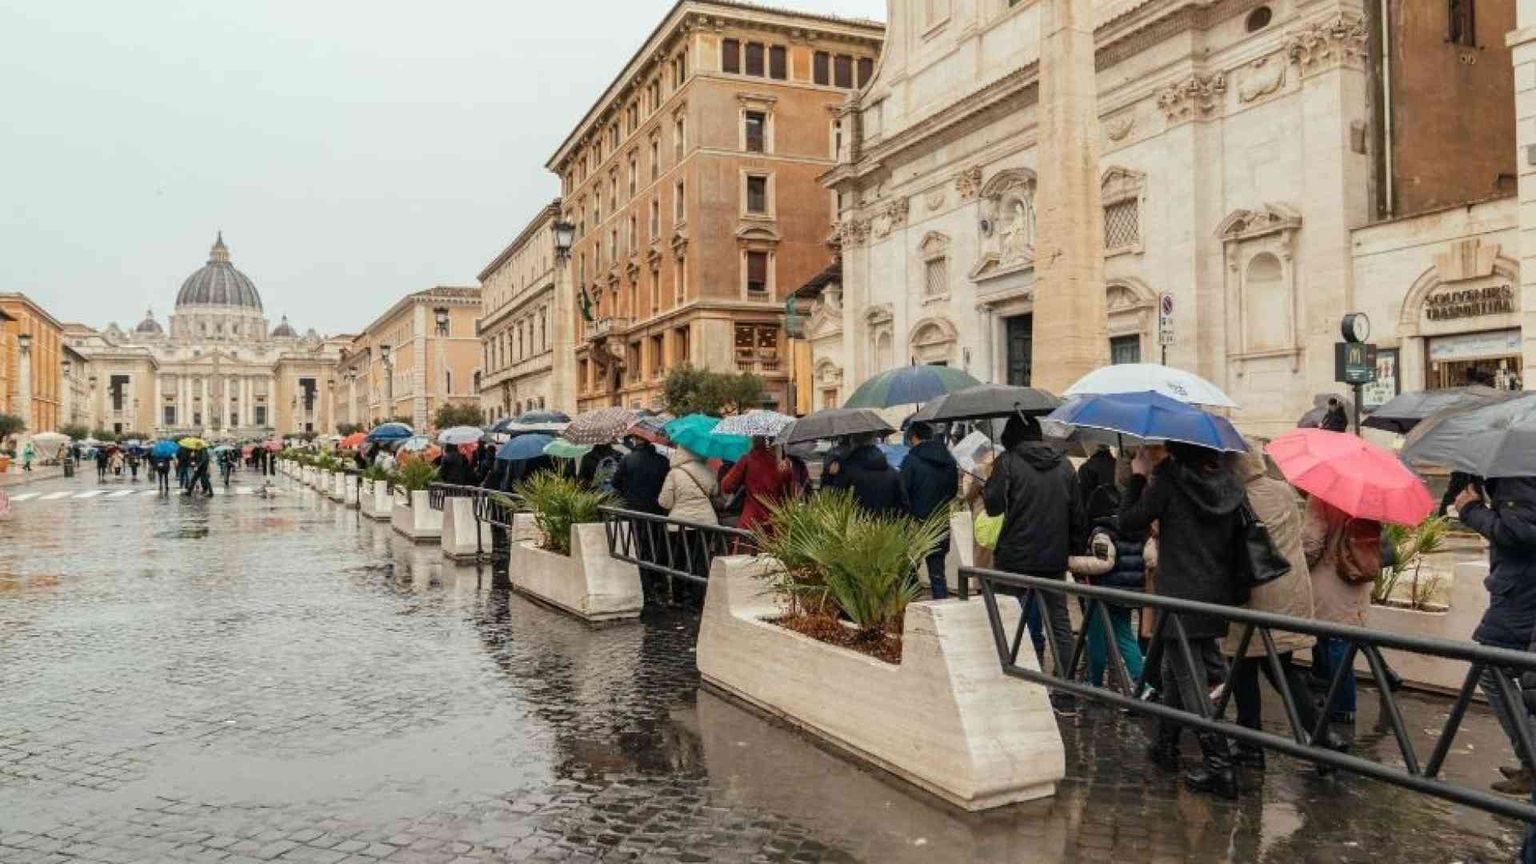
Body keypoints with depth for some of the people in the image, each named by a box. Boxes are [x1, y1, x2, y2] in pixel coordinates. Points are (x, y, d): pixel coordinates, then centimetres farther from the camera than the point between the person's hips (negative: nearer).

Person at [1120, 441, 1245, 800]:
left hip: (1179, 596, -7)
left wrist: (1137, 477, 1)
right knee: (1176, 672, 20)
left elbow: (1128, 521, -7)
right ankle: (1165, 747, 31)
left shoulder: (1168, 479, -13)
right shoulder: (1227, 483, 4)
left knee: (1191, 681, -3)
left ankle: (1220, 766, -6)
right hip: (1216, 596, 7)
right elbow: (1235, 542, 9)